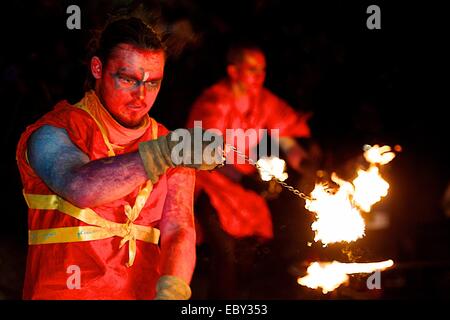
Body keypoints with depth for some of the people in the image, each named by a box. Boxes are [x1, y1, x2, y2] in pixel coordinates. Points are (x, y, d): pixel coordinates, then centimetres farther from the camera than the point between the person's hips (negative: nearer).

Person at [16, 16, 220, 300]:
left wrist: (170, 291, -19)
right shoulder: (53, 133, -2)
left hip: (146, 292, 4)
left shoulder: (178, 150, 10)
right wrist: (164, 152, -32)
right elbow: (79, 187, -22)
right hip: (64, 292, -3)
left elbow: (178, 231, 0)